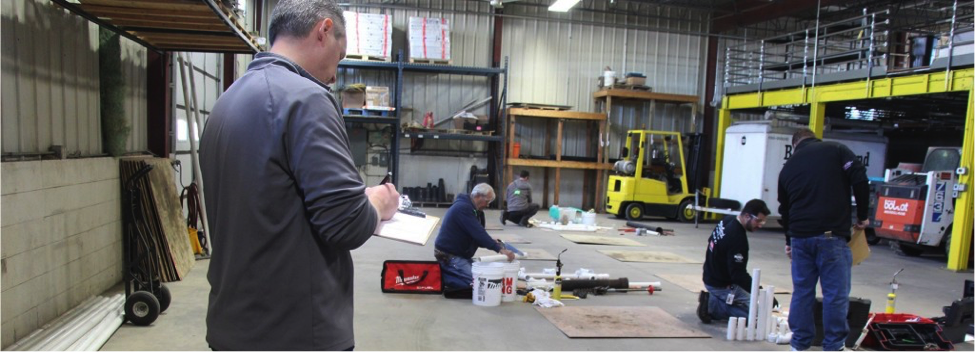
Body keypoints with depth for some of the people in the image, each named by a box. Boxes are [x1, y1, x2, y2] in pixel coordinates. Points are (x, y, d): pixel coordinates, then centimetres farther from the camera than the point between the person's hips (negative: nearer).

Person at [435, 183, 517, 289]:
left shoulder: (467, 207, 13)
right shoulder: (463, 208, -20)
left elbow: (476, 236, 14)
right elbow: (478, 233, -27)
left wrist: (494, 243, -3)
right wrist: (500, 249, -29)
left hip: (460, 254, 11)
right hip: (449, 255, -11)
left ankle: (447, 274, 9)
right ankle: (442, 278, -7)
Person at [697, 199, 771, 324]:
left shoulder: (727, 220, 0)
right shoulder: (737, 238, -28)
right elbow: (739, 275, -26)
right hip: (722, 286, -9)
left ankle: (711, 300, 5)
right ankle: (712, 305, -9)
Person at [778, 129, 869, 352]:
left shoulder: (788, 166, 17)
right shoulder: (836, 150, 6)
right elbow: (860, 180, -6)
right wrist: (862, 216, 7)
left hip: (800, 236, 4)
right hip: (831, 235, -4)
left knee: (801, 292, 11)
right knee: (836, 294, 3)